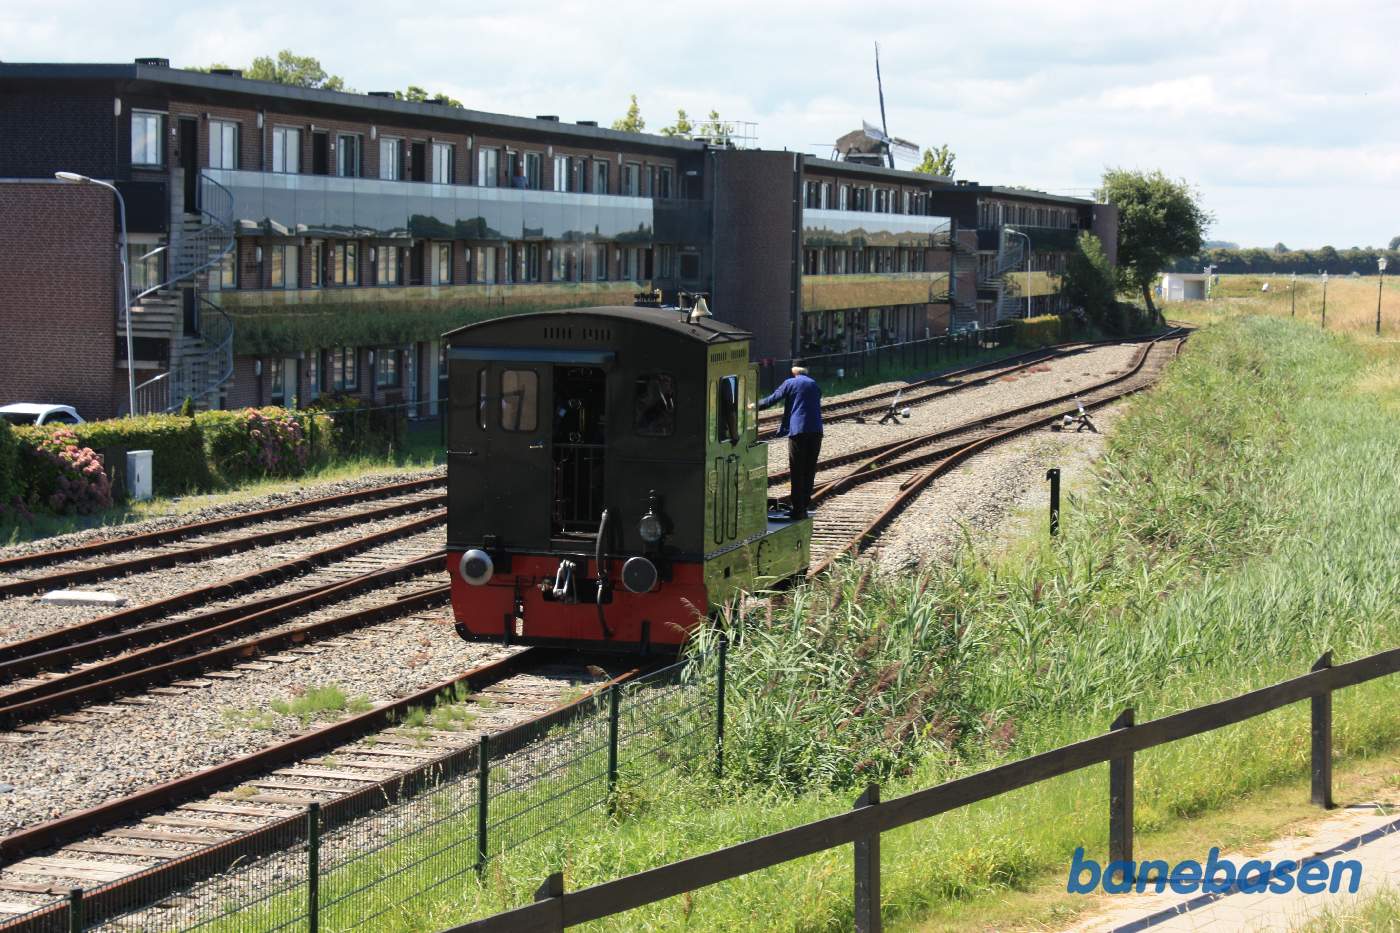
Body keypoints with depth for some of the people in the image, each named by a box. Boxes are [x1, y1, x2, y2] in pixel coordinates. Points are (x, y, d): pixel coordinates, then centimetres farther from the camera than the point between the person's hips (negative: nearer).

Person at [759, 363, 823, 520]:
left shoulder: (790, 383, 2)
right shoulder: (815, 385, 15)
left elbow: (772, 399, 3)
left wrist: (755, 406, 16)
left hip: (798, 430, -4)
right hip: (815, 430, 4)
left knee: (797, 471, 0)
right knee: (810, 470, 10)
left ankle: (798, 509, -2)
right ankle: (804, 507, 12)